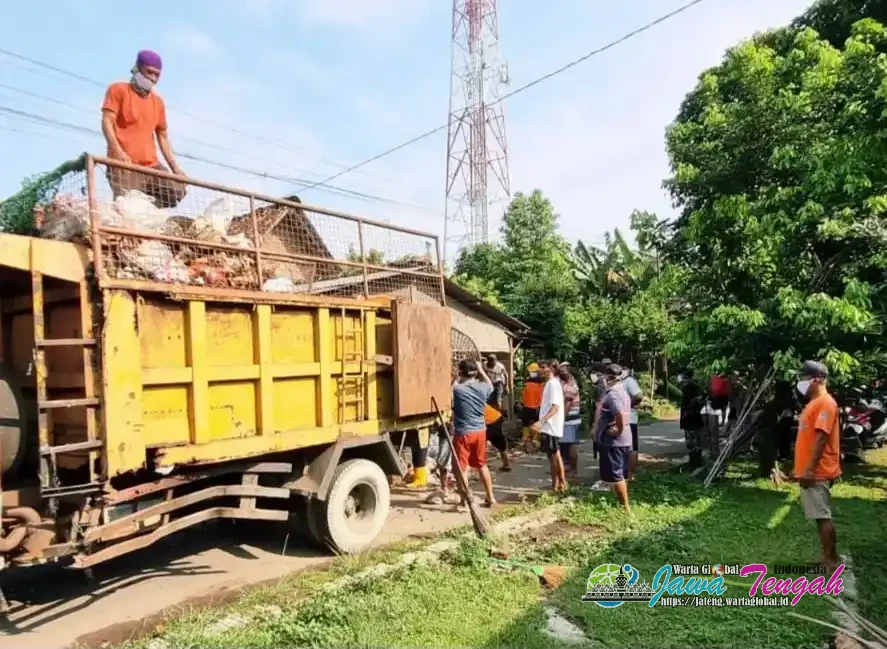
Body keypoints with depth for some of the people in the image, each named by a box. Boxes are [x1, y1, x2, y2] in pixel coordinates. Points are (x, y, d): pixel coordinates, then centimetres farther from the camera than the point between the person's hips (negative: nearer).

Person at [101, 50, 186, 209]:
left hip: (151, 165, 5)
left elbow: (163, 136, 24)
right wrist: (118, 151, -23)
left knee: (177, 191, -15)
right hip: (123, 165, -5)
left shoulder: (158, 101, 21)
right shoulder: (118, 89, 8)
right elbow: (107, 122, -4)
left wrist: (175, 167, 12)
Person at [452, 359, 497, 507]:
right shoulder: (482, 387, -1)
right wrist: (481, 370, 26)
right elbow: (490, 386, 21)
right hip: (480, 431, 5)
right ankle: (491, 498, 27)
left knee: (461, 467, 6)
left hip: (463, 433, -5)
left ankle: (465, 501, 10)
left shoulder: (456, 389, -18)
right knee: (482, 465, 20)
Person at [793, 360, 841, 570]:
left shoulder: (825, 402, -15)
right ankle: (828, 558, 21)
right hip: (811, 471, 10)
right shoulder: (814, 403, 16)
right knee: (820, 516, 13)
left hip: (817, 473, -10)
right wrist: (801, 468, 21)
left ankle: (832, 561, 4)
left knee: (823, 516, -3)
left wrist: (809, 469, -23)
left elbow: (822, 438, -21)